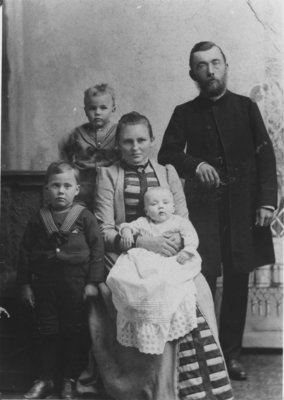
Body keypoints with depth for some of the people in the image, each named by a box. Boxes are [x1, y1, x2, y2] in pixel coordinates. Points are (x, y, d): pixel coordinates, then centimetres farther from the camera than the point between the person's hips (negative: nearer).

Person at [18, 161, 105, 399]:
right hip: (44, 283, 2)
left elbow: (97, 249, -7)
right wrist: (25, 283, 4)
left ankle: (70, 381, 21)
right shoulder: (38, 219, 2)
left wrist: (93, 282, -10)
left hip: (75, 284, -2)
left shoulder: (85, 217, -6)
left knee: (72, 333, 7)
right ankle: (46, 380, 23)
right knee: (47, 333, 11)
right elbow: (25, 252, 6)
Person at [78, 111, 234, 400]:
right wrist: (143, 242, -17)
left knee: (197, 290, -28)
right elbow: (104, 231, -1)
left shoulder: (168, 173, 16)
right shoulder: (108, 175, 7)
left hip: (167, 257, 3)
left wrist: (177, 240, -13)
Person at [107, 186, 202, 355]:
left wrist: (186, 252, -18)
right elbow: (129, 226, 12)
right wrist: (126, 231, -11)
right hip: (146, 263, 2)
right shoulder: (143, 223, 18)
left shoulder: (180, 222, 11)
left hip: (172, 263, -2)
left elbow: (191, 237, -1)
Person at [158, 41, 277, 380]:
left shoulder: (246, 107, 8)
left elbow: (265, 155, 3)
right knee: (203, 279, -8)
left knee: (237, 281, 5)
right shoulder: (184, 113, 9)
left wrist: (267, 200, -6)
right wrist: (194, 164, -15)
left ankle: (231, 353, 16)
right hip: (204, 206, -1)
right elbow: (166, 153, 5)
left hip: (243, 206, 1)